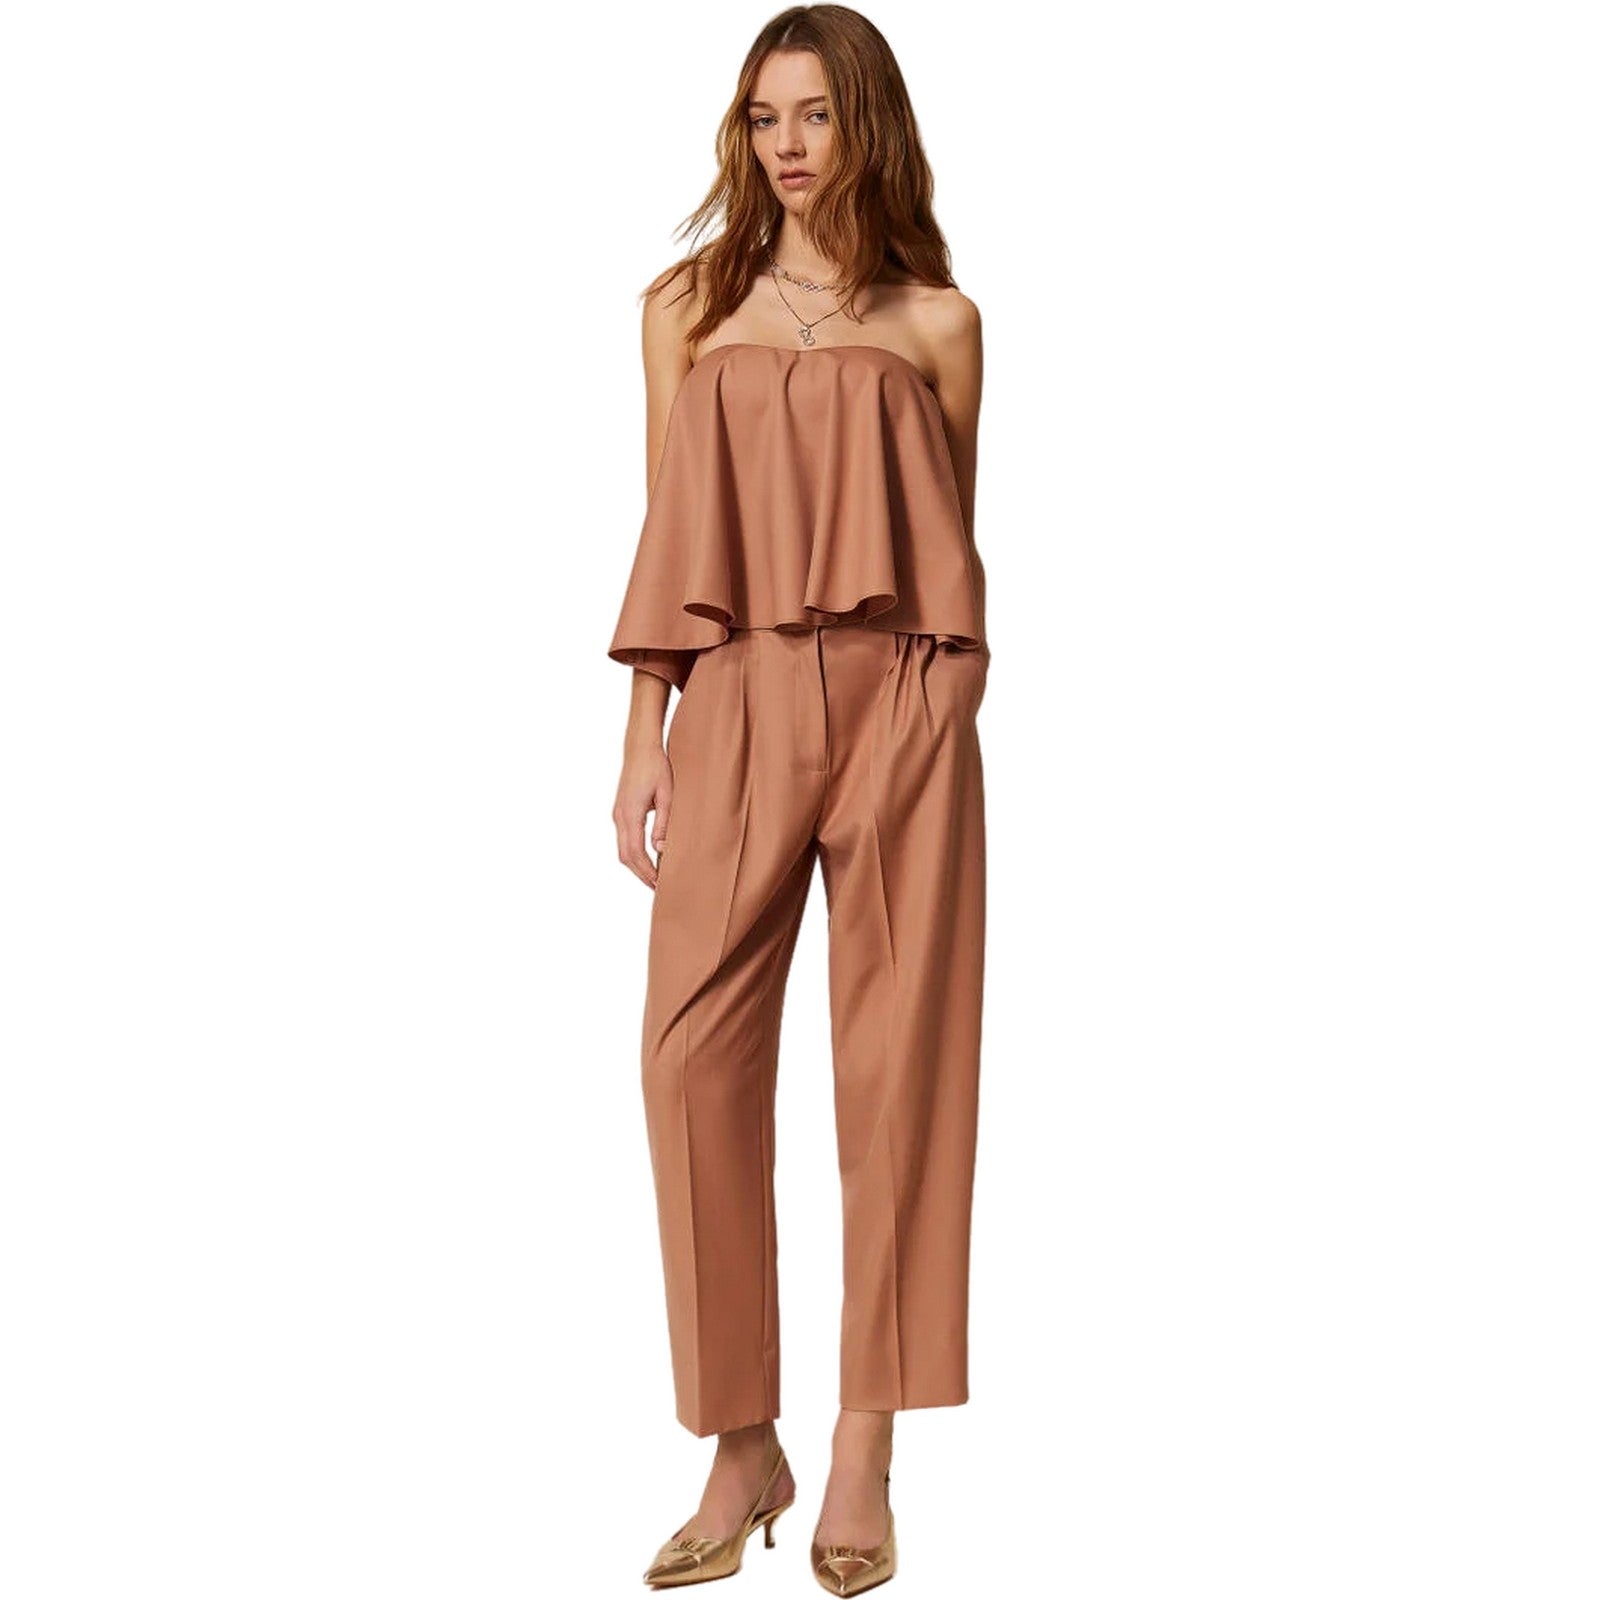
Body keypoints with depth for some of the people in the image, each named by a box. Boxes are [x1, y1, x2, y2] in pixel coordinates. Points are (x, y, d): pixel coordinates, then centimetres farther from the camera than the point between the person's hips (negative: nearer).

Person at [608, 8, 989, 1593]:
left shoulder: (935, 322, 10)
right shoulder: (686, 309, 13)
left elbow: (951, 543, 13)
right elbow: (666, 538, 10)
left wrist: (942, 715, 8)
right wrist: (641, 742, 3)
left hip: (901, 705, -1)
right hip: (736, 705, 1)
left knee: (896, 1063, 0)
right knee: (693, 1056, -7)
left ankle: (863, 1458, 10)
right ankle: (741, 1450, 6)